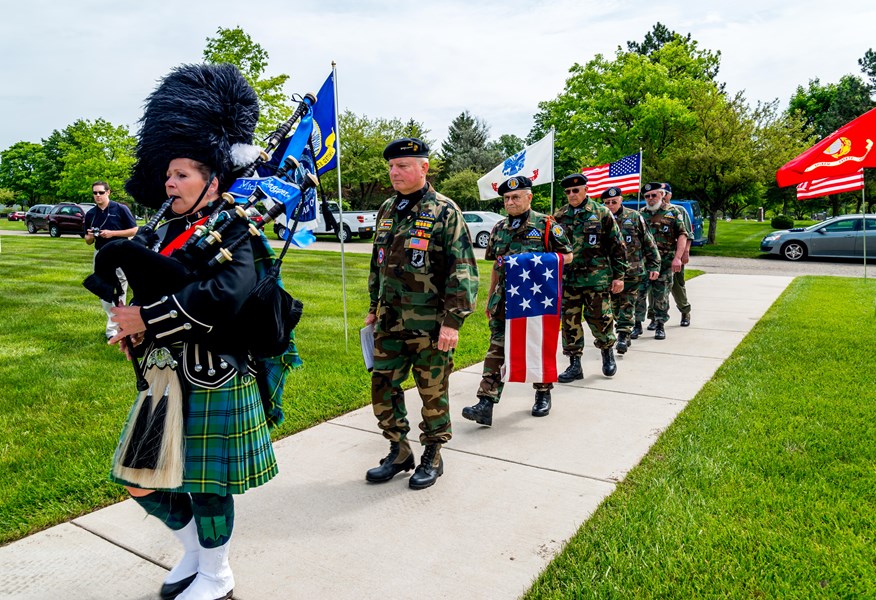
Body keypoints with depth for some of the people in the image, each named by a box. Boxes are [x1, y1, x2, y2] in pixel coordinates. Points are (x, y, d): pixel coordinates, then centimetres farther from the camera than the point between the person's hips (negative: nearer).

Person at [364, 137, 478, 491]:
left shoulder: (444, 211, -10)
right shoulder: (387, 210, 11)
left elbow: (463, 270, -13)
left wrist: (453, 320, -18)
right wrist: (374, 307, 19)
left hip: (429, 324, -6)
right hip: (389, 322, 7)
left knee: (433, 392, 6)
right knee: (383, 387, 10)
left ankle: (432, 457, 25)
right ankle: (399, 452, 28)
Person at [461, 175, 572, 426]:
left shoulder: (546, 225, -4)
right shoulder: (499, 228, 11)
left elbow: (568, 255, 0)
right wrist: (490, 298, 17)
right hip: (504, 299, 4)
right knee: (496, 349, -2)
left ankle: (543, 394, 30)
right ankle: (485, 404, -4)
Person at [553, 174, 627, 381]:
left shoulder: (602, 213, -1)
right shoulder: (559, 217, 7)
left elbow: (617, 246, 1)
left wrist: (619, 275, -2)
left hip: (596, 278, -3)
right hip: (567, 279, 3)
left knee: (600, 319, 2)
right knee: (570, 322, 4)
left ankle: (608, 353, 29)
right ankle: (574, 365, 15)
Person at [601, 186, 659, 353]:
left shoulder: (634, 217, -1)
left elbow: (649, 243, 3)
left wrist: (654, 266, 1)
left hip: (632, 270, -3)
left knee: (627, 304, -5)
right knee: (615, 305, 9)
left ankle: (623, 336, -4)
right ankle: (625, 334, 23)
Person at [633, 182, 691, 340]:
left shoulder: (673, 212, 3)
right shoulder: (640, 214, 11)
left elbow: (682, 235, -2)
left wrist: (677, 257, -13)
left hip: (664, 263, -2)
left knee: (661, 296, 5)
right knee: (639, 294, 0)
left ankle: (660, 326, 17)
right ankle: (637, 325, 9)